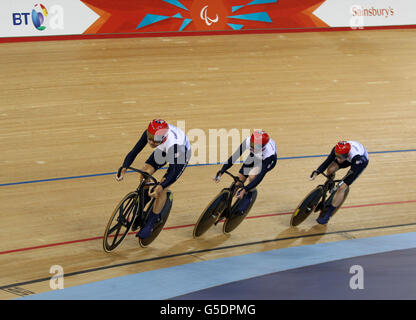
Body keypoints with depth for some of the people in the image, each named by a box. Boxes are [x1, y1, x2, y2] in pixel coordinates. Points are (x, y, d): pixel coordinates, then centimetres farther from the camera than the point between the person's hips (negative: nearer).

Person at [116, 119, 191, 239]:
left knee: (162, 189, -14)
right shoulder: (148, 134, -33)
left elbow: (175, 172, -44)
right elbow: (134, 151, -24)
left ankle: (150, 224, 1)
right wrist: (123, 169, -36)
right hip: (164, 151, 5)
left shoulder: (172, 143, -46)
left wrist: (160, 187, -56)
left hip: (180, 154, -5)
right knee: (144, 175, -9)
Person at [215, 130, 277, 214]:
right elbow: (234, 156, -27)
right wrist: (221, 172, -29)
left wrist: (245, 190, -42)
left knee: (252, 177, -27)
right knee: (240, 178, -4)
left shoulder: (269, 153, -44)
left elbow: (260, 176, -40)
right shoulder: (248, 141, -38)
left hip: (266, 160, -4)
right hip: (255, 157, 4)